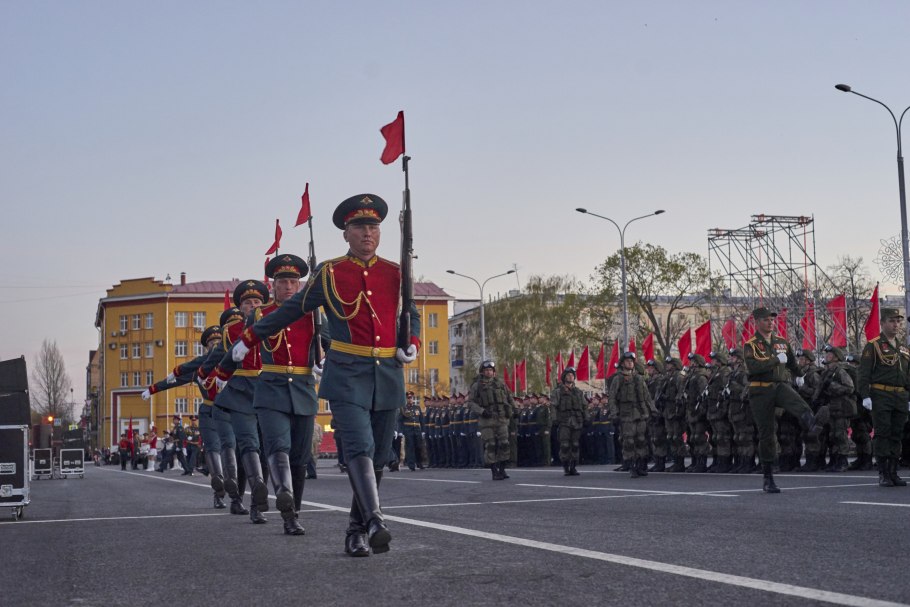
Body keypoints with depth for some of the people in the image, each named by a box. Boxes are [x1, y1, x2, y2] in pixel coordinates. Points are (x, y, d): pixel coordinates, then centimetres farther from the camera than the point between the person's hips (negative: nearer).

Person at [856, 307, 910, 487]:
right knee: (882, 434, -5)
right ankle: (883, 474, -2)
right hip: (880, 396, -6)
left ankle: (893, 473, 13)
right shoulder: (873, 346, -2)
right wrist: (865, 396, -17)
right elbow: (863, 373, -8)